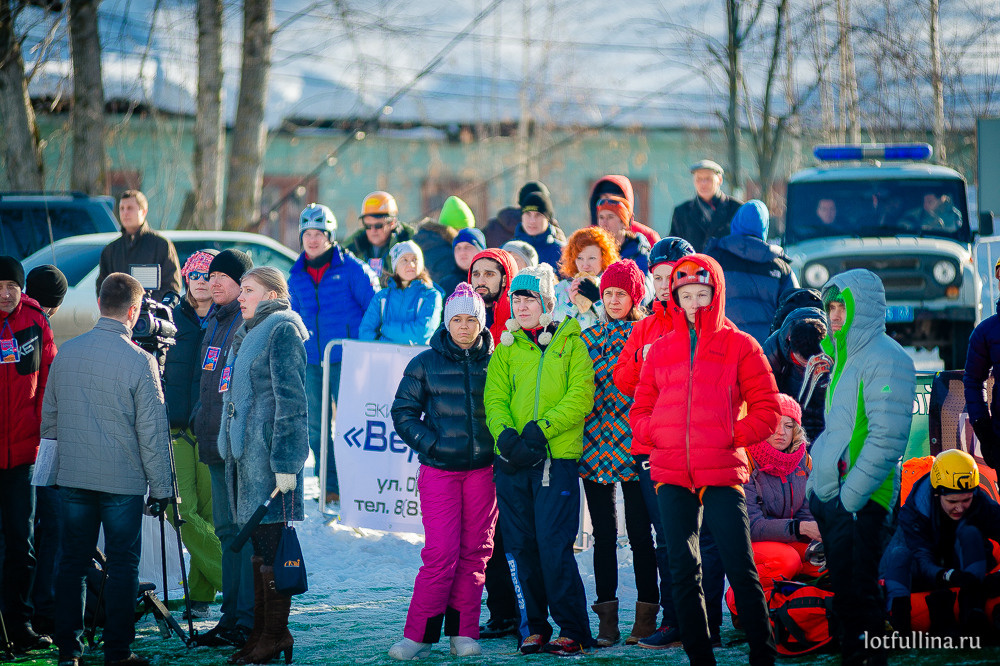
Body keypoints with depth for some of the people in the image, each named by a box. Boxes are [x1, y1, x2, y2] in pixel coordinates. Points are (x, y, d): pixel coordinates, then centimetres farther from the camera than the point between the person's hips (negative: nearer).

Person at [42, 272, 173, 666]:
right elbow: (152, 432, -8)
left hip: (72, 477, 4)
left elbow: (49, 417, 12)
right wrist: (161, 487, -1)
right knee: (122, 564, 3)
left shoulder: (66, 353, 3)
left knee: (72, 561, 10)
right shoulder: (139, 361, -11)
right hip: (123, 480, -4)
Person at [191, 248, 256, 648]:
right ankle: (232, 615, 18)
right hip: (216, 443, 9)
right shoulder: (215, 321, 16)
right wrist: (199, 420, 19)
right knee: (227, 530, 12)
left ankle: (250, 622, -3)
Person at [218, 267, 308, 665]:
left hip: (267, 452, -9)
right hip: (243, 450, 9)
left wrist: (284, 461, -19)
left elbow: (290, 399, -15)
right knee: (257, 544, 11)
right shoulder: (248, 332, 19)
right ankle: (261, 634, 16)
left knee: (270, 541, -7)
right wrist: (230, 445, 24)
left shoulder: (282, 330, -9)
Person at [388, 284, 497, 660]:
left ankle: (463, 633, 10)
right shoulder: (426, 364, 5)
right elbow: (403, 412, 7)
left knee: (475, 551, 3)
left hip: (483, 469, 2)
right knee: (441, 552, -9)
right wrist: (429, 443, -5)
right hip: (439, 470, -2)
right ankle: (418, 635, -3)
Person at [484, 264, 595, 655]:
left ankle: (573, 631, -3)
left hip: (557, 458, -4)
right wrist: (506, 435, -14)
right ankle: (533, 627, 13)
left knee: (554, 547, -10)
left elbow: (580, 397, -5)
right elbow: (495, 397, 5)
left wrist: (542, 428, -17)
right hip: (512, 462, 4)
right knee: (521, 547, 4)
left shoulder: (571, 344, 5)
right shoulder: (507, 349, 15)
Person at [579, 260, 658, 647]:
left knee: (639, 533, -1)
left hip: (635, 447, -3)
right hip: (596, 447, 3)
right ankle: (607, 618, 8)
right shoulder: (589, 336, 12)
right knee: (604, 534, 4)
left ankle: (646, 615, 6)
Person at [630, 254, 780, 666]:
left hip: (723, 473, -4)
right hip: (672, 477, 4)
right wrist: (652, 432, -2)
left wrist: (733, 436, -8)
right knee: (683, 571, 5)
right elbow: (640, 410, 18)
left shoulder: (739, 346, 4)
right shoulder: (660, 349, 14)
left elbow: (767, 409, 3)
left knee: (741, 569, -7)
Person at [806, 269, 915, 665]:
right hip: (828, 496, 9)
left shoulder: (885, 359, -12)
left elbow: (887, 438, -19)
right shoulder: (845, 357, 16)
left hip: (857, 503, -9)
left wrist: (851, 496, -21)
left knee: (858, 593, -7)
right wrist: (816, 483, 16)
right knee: (843, 591, 13)